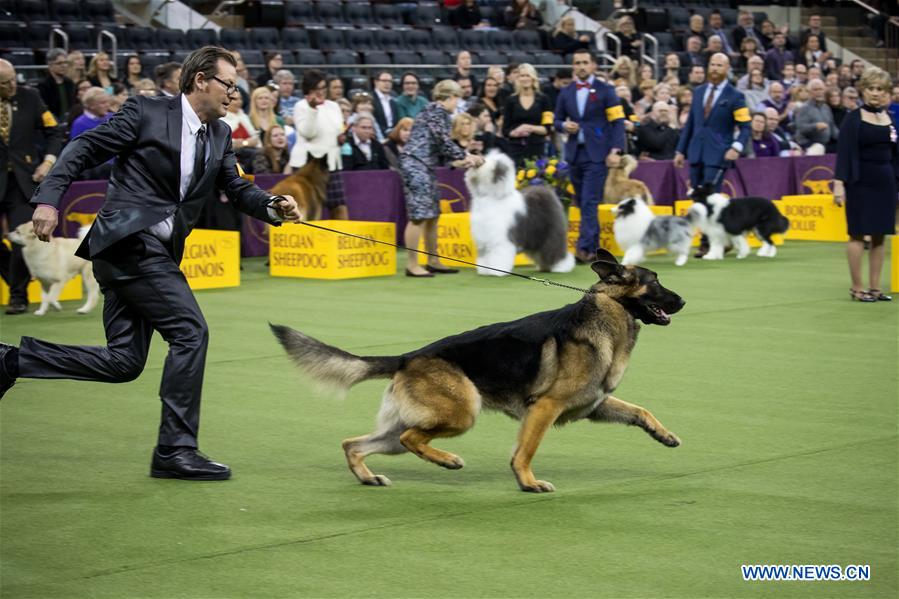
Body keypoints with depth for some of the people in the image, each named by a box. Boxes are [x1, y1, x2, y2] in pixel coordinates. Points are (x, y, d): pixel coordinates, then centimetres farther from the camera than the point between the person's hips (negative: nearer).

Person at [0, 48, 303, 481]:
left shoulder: (219, 136, 15)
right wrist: (48, 199, -15)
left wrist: (273, 206, -4)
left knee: (123, 363, 5)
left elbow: (237, 189, 16)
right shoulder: (146, 113, -5)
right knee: (190, 332, -13)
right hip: (128, 240, -8)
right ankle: (176, 449, -7)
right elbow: (82, 149, -4)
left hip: (156, 252, 8)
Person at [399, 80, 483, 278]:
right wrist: (465, 157, -5)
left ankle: (433, 261, 19)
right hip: (416, 165, -10)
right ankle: (412, 265, -10)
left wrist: (457, 161, 15)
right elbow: (443, 142, -14)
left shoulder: (436, 111, 20)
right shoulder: (437, 111, -9)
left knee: (432, 216, 12)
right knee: (419, 215, -11)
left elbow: (438, 147, 19)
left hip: (425, 167, 10)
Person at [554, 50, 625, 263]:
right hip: (575, 154, 5)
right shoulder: (566, 93, 13)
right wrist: (564, 125, -4)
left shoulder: (606, 91, 0)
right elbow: (557, 120, 20)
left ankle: (585, 248, -19)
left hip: (596, 155, -5)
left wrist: (616, 150, -15)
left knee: (590, 203, -14)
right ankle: (594, 249, 19)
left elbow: (618, 122, -3)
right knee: (583, 204, 9)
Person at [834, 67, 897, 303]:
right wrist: (839, 183, -17)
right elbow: (844, 153, -9)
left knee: (879, 236, 6)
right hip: (860, 183, -5)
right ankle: (857, 287, 3)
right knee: (858, 233, -3)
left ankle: (874, 287, 12)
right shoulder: (853, 119, -5)